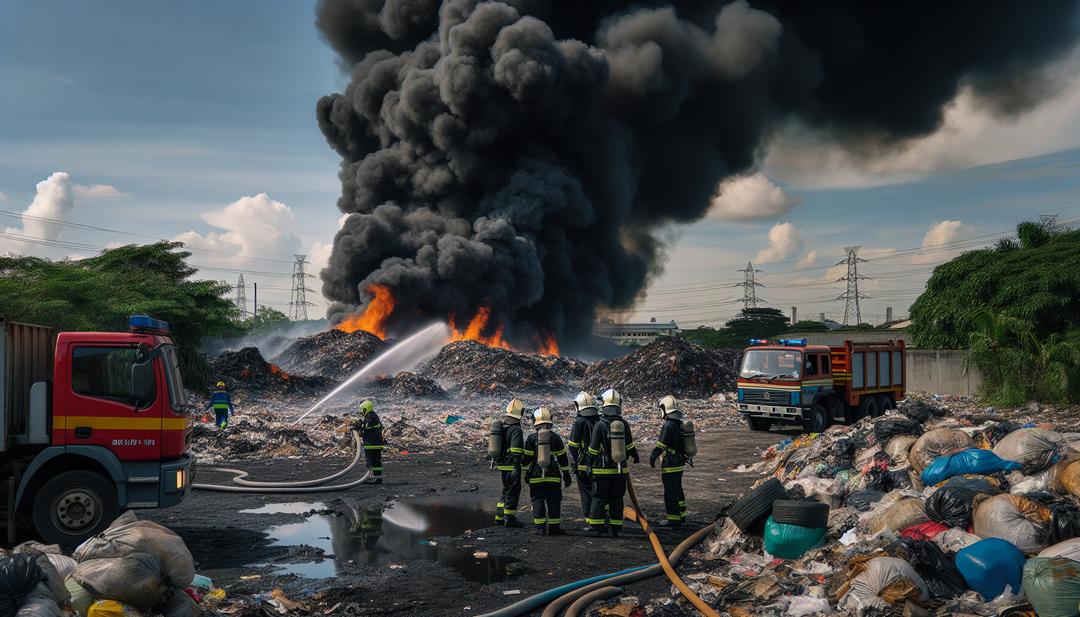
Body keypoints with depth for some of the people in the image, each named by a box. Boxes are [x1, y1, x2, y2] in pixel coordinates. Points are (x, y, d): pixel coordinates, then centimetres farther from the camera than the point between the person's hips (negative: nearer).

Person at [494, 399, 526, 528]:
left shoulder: (502, 427, 12)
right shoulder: (516, 430, -16)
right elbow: (516, 452, -22)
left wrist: (496, 461, 27)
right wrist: (517, 467, -23)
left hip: (502, 465, 9)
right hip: (511, 466, -9)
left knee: (507, 490, 18)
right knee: (513, 491, 0)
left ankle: (499, 516, 22)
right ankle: (509, 518, 3)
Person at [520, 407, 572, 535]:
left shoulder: (531, 438, -3)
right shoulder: (555, 437, 1)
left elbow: (526, 458, 0)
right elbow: (563, 458, 5)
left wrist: (526, 473, 11)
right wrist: (566, 474, 13)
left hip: (536, 476, 0)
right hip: (553, 476, 1)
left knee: (538, 501, 4)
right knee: (554, 501, 6)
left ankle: (540, 528, 0)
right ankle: (554, 527, 5)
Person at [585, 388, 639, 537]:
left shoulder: (600, 424, -12)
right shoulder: (624, 424, -2)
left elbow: (593, 449, -8)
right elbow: (629, 445, 10)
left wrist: (590, 464, 7)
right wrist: (636, 456, 29)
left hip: (602, 470, -3)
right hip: (620, 469, 3)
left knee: (599, 498, 5)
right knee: (617, 499, 11)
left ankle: (597, 528, 5)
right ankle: (616, 529, 14)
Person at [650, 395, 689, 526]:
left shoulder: (669, 425, -20)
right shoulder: (679, 424, 11)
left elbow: (661, 444, -21)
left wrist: (653, 456, -11)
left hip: (670, 465, -10)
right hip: (679, 463, 10)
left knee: (670, 492, -2)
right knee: (677, 490, 19)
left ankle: (673, 519, 2)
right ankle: (681, 516, 28)